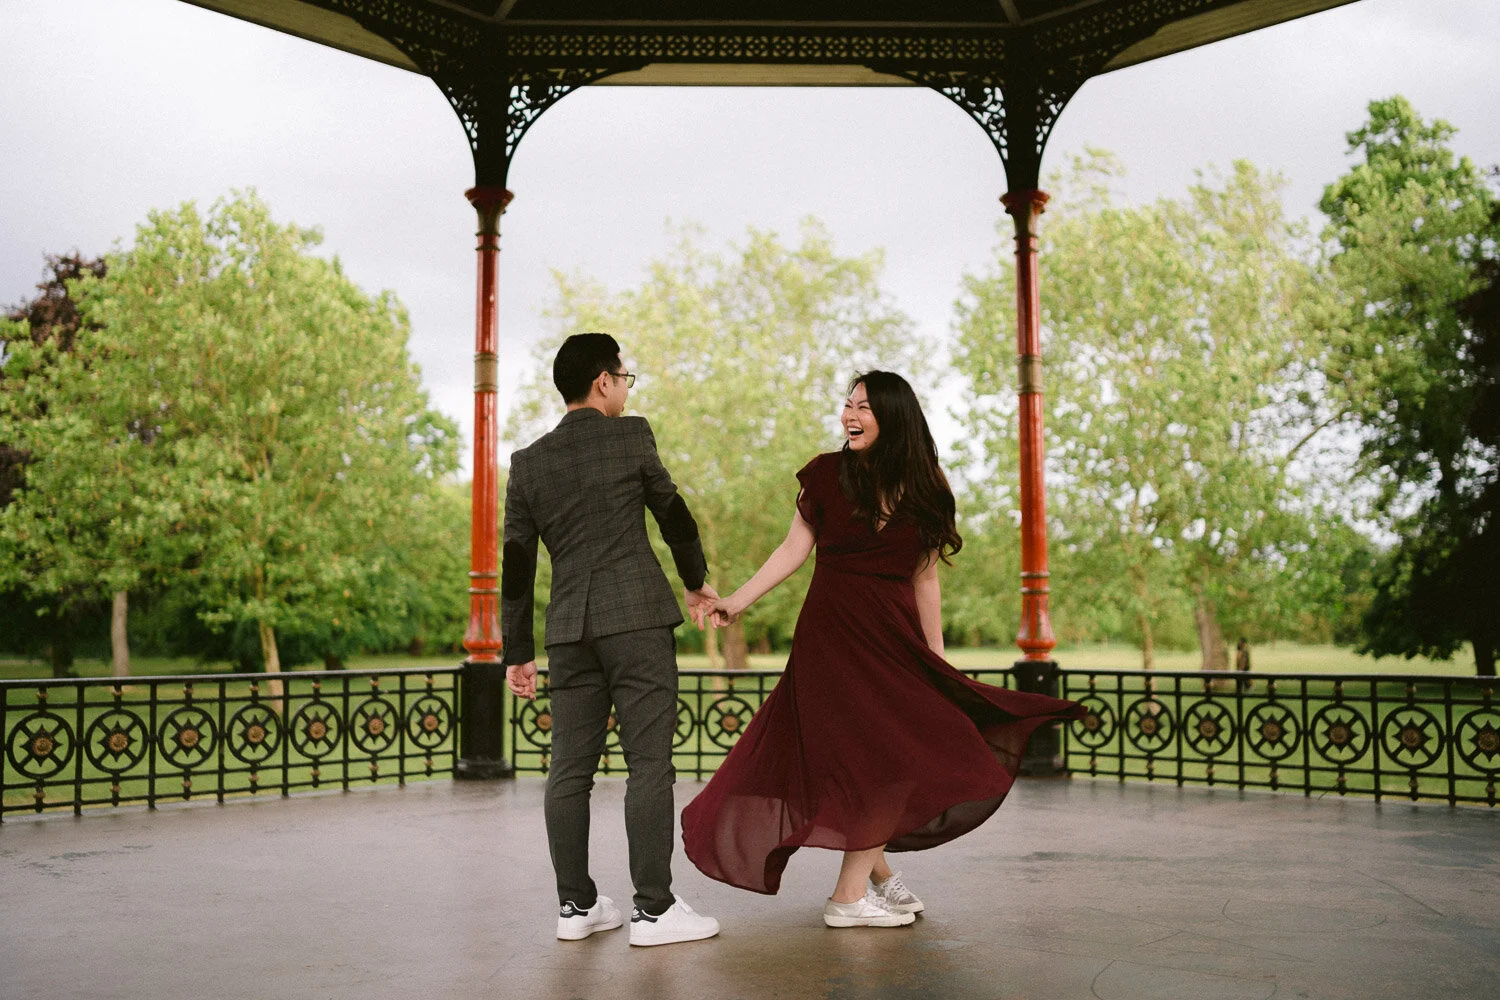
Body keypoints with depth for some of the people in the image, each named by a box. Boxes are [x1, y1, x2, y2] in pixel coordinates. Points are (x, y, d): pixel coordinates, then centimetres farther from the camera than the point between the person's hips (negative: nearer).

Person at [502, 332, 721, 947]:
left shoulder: (528, 460, 10)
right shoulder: (631, 436, -1)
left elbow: (517, 562, 10)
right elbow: (672, 513, 9)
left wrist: (517, 651, 15)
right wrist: (696, 582, 26)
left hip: (569, 629, 5)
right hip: (637, 619, -5)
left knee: (571, 768, 9)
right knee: (649, 763, -2)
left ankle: (576, 906, 16)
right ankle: (653, 908, 0)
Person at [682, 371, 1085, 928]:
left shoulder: (922, 490, 4)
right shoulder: (827, 473, -2)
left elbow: (924, 578, 8)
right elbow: (795, 549, 0)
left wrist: (936, 658, 8)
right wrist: (739, 600, -8)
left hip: (895, 634, 4)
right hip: (833, 632, -3)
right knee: (882, 758, -6)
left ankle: (871, 873, 24)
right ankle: (849, 897, 6)